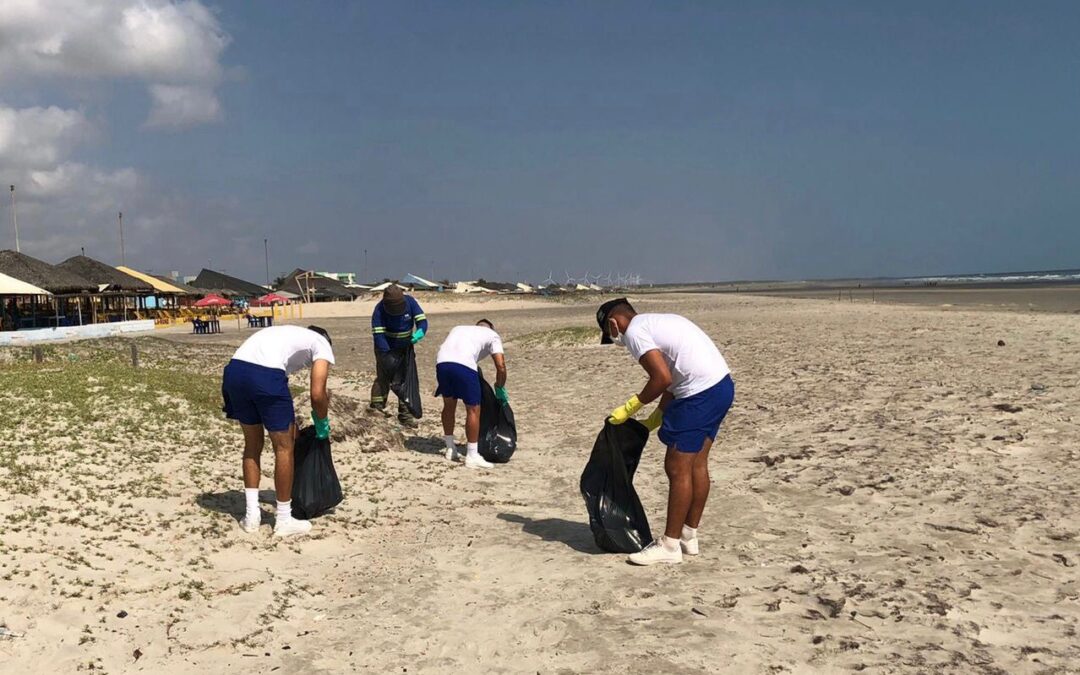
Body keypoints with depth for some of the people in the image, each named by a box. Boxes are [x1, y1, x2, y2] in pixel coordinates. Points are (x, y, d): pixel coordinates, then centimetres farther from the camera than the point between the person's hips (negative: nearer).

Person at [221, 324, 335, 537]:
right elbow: (317, 394, 6)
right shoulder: (322, 344, 18)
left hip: (234, 370, 7)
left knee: (253, 444, 23)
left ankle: (251, 515, 25)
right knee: (284, 448, 10)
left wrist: (290, 424, 45)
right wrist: (323, 425, 24)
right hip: (265, 376, -7)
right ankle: (284, 521, 18)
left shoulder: (290, 334, 38)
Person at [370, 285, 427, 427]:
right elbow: (378, 335, -28)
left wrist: (420, 332, -39)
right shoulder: (380, 309, -24)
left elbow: (422, 320, -16)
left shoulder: (410, 301, -16)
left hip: (405, 348, 4)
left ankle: (405, 415, 10)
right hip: (385, 348, -4)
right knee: (383, 379, -12)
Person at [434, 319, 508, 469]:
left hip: (441, 362, 5)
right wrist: (500, 389, 26)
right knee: (473, 410, 7)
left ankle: (451, 449, 34)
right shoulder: (492, 335, 24)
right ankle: (472, 457, 8)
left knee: (449, 405, 24)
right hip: (463, 365, -5)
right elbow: (501, 366, 12)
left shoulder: (459, 328, 38)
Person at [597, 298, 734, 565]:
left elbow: (662, 378, -16)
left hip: (699, 395, -10)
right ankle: (689, 537, 27)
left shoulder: (634, 332, -6)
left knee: (677, 469, -1)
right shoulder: (657, 322, 23)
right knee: (697, 465, 17)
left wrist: (631, 407, -3)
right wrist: (653, 420, 23)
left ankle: (670, 545, 8)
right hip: (722, 385, 10)